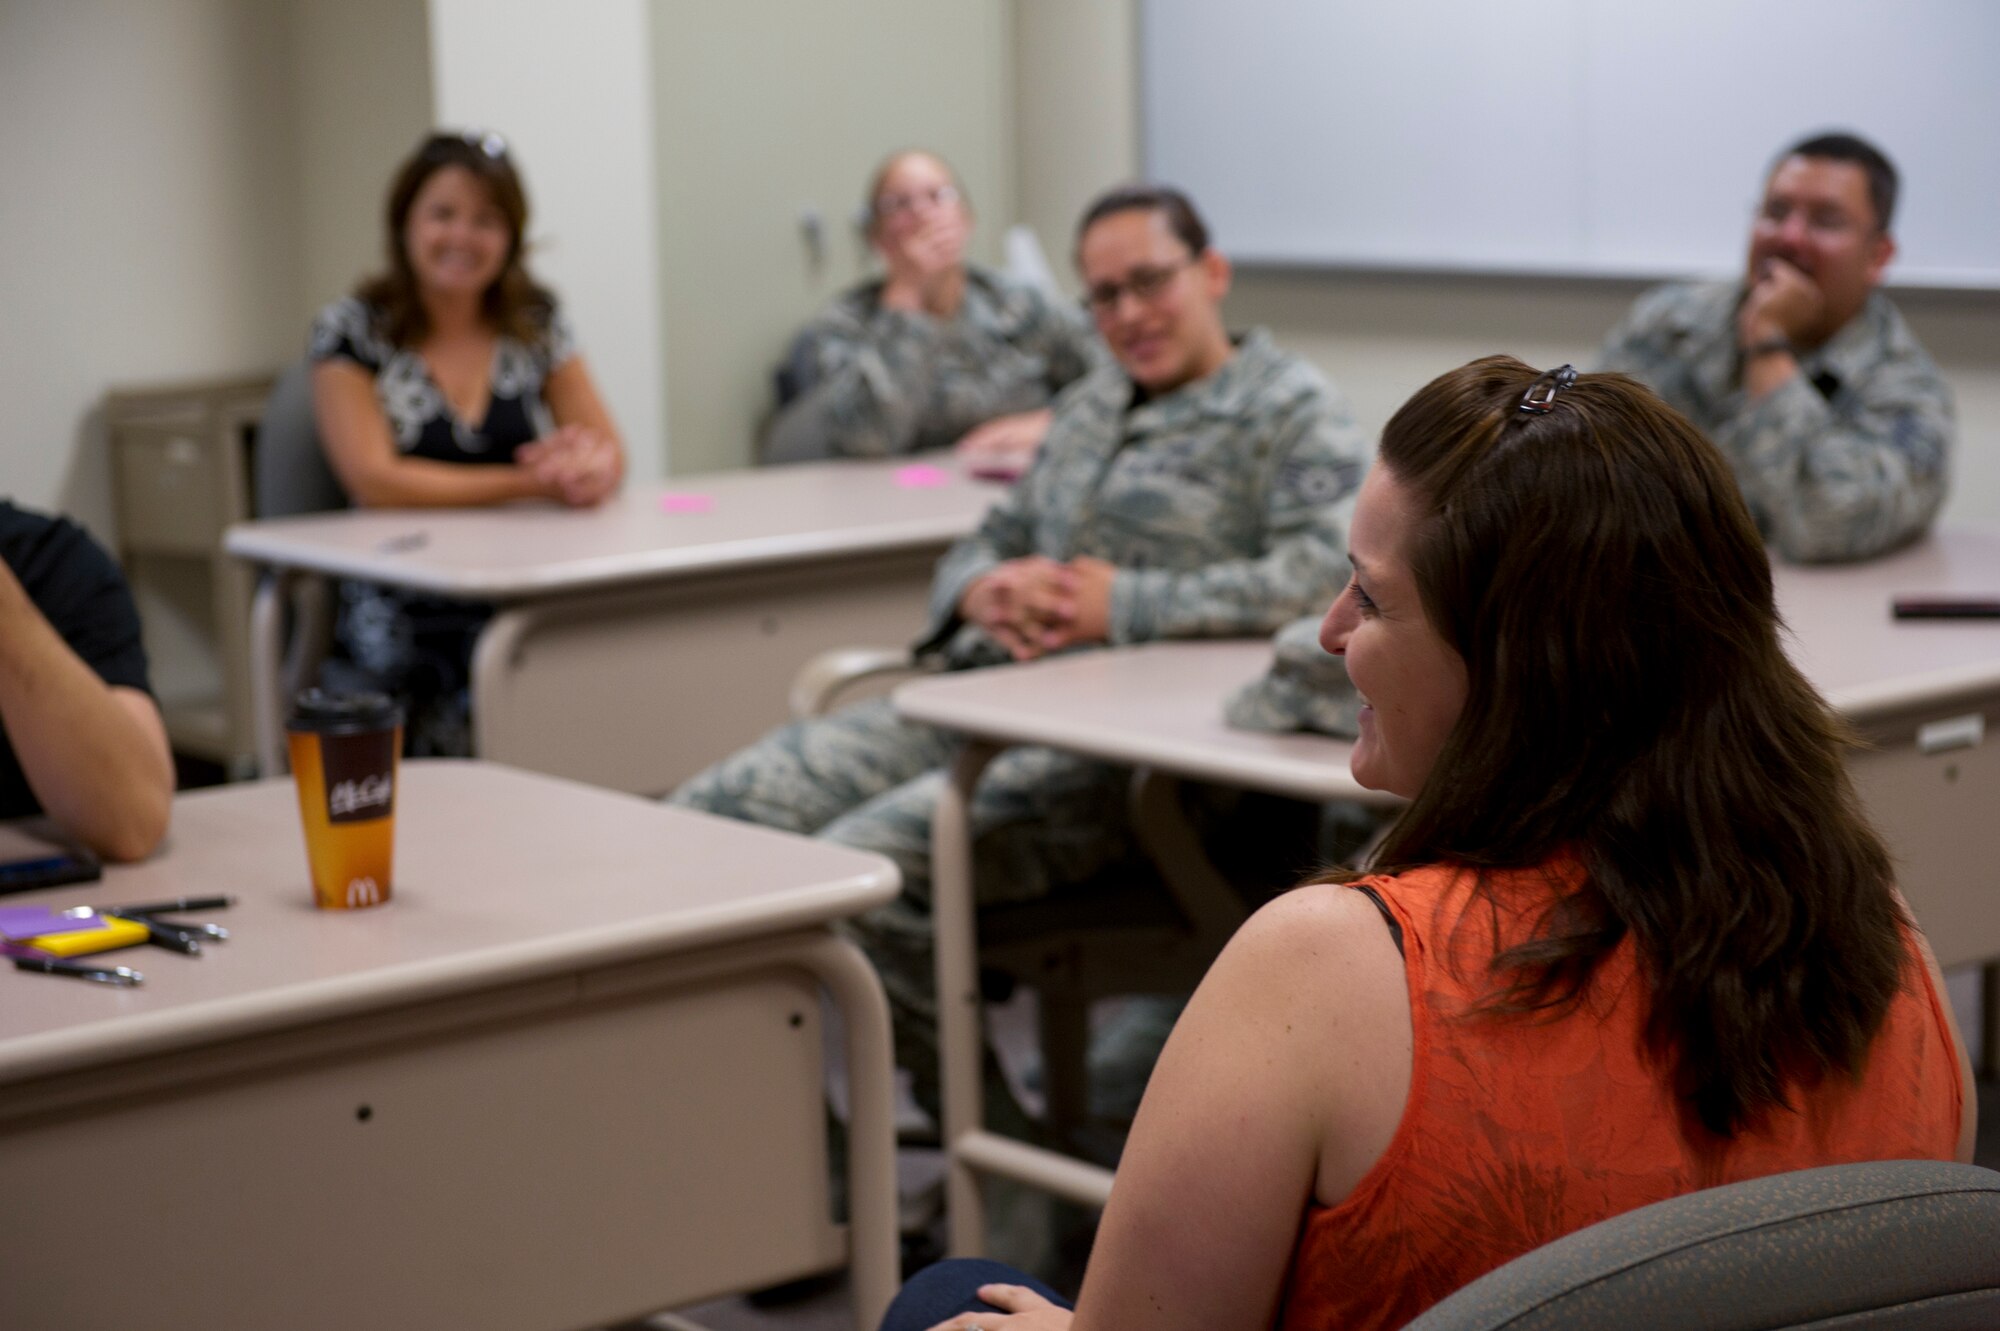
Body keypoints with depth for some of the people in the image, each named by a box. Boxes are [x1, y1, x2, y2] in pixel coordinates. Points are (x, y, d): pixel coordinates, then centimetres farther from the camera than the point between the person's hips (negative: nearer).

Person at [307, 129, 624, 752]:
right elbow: (375, 482, -10)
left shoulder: (536, 320, 12)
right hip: (406, 621, -4)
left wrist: (590, 466, -19)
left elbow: (610, 449, 8)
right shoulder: (353, 331, 1)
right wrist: (529, 483, -14)